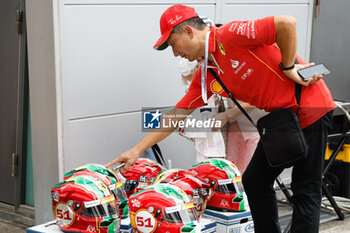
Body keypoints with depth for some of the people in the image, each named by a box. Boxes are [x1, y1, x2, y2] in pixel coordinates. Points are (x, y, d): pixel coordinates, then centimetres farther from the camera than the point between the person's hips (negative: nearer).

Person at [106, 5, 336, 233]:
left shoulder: (231, 35, -20)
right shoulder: (205, 75, 5)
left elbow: (287, 23, -26)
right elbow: (176, 115, 7)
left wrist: (288, 67, -16)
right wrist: (137, 150, 5)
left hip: (309, 108, -9)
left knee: (306, 190, -3)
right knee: (254, 181, 12)